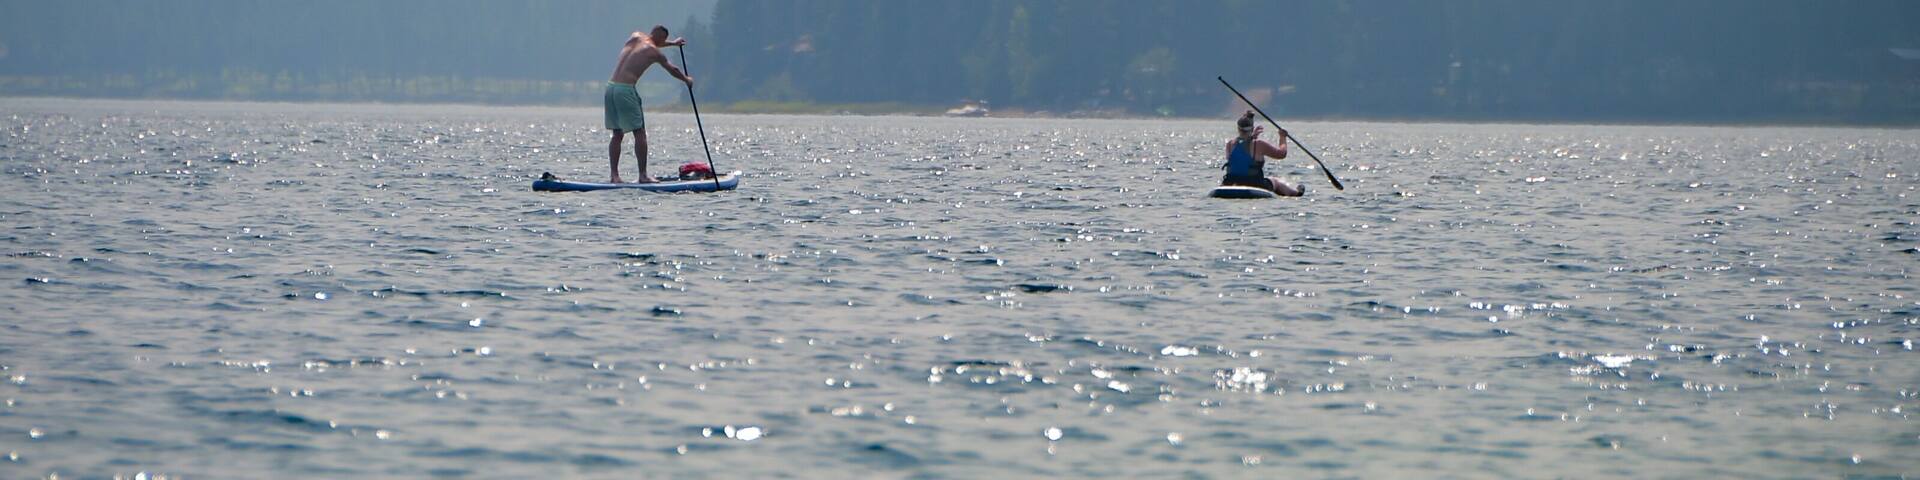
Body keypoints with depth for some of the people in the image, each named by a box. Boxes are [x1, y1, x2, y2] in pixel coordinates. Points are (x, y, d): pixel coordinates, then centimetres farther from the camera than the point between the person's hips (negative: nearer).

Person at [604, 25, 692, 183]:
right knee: (639, 133, 2)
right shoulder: (654, 52, -1)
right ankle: (643, 175, 1)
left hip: (610, 87, 7)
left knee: (617, 134, 12)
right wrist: (687, 80, 35)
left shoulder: (634, 37, 15)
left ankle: (614, 175, 7)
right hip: (626, 89, -7)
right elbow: (672, 70, 16)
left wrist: (672, 43, 51)